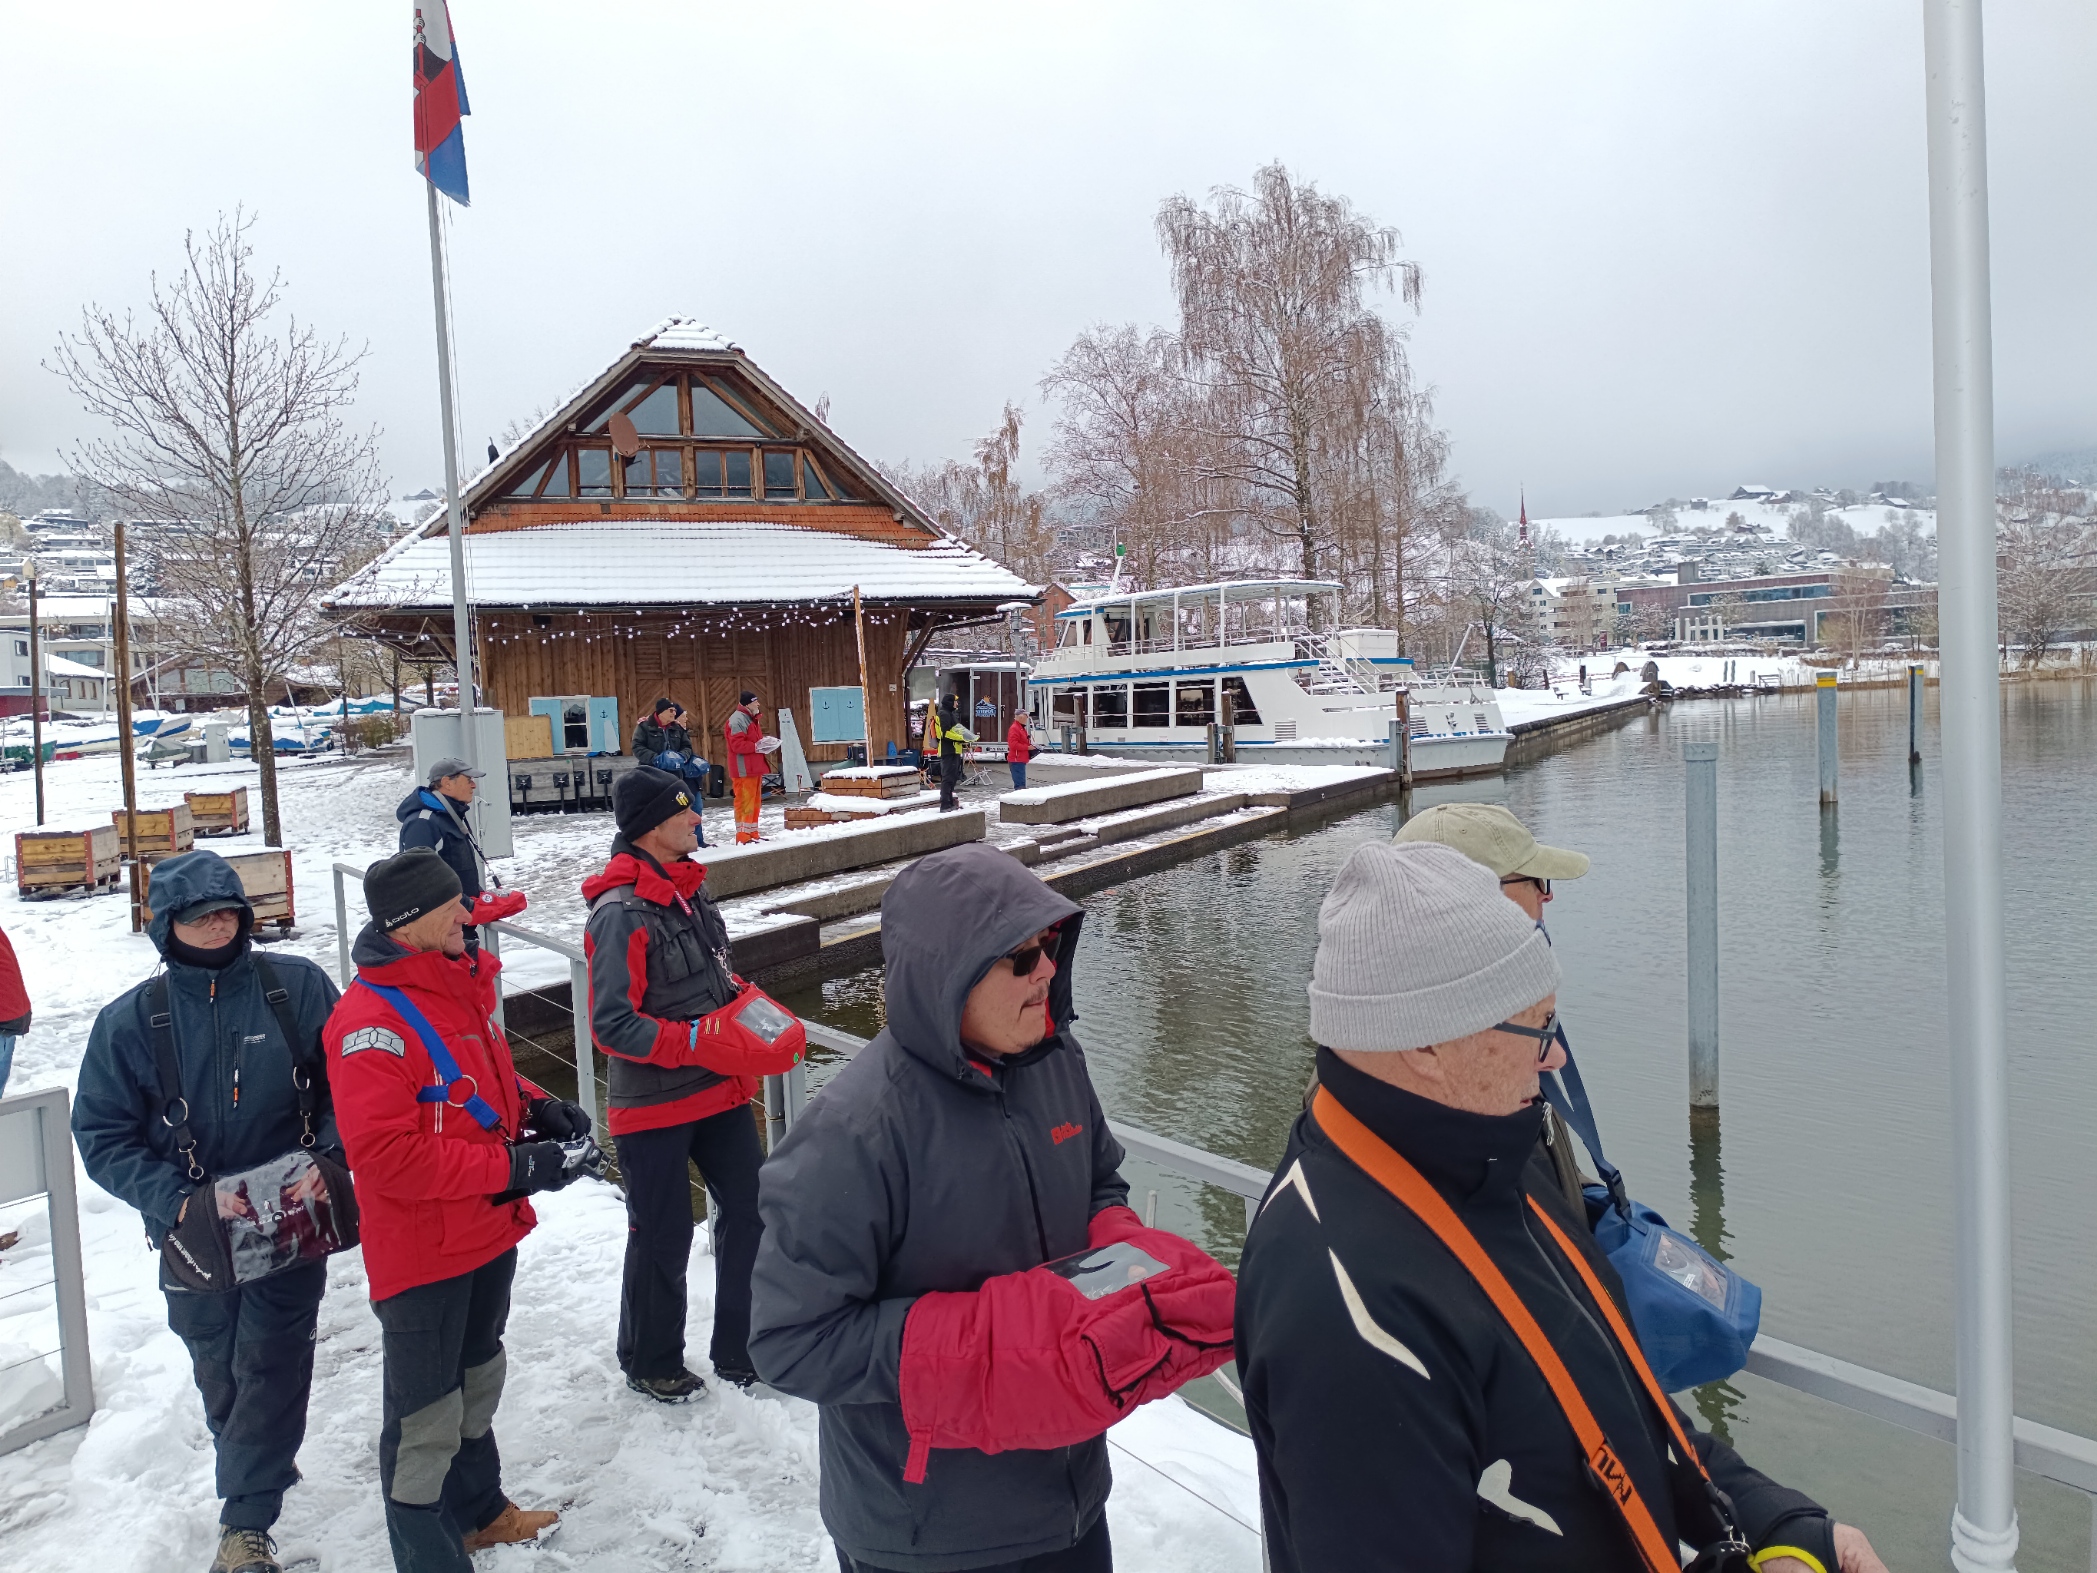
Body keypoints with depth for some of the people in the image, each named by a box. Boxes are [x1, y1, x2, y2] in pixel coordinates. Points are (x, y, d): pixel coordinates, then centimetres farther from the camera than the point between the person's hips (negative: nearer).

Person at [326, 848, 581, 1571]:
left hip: (489, 1235, 9)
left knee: (477, 1382, 27)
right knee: (425, 1419, 6)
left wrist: (537, 1106, -2)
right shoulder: (369, 1022, -24)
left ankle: (477, 1508, 47)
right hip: (421, 1257, -9)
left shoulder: (462, 982, 3)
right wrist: (514, 1168, -27)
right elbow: (387, 1156, -29)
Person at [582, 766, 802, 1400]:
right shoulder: (620, 913, -21)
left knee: (749, 1211, 14)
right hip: (654, 1107, -8)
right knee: (664, 1237, 8)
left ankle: (740, 1350, 33)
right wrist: (701, 1041, -26)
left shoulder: (688, 888, 5)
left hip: (720, 1091, 8)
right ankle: (651, 1363, 33)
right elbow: (613, 1025, -22)